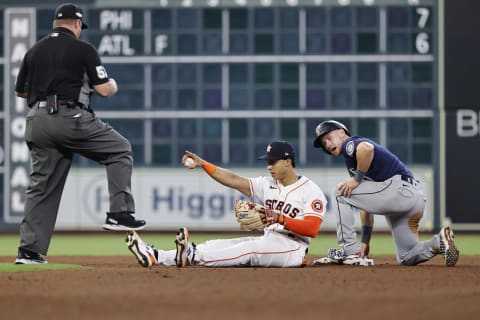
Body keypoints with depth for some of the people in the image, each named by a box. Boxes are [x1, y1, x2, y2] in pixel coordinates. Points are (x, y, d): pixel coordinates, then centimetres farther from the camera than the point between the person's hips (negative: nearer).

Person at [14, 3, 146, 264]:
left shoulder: (34, 51, 14)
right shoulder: (82, 49, -1)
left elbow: (20, 91, 21)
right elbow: (104, 90, -4)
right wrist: (113, 84, 19)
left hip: (37, 122, 6)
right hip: (70, 118, -6)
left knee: (41, 184, 9)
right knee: (119, 150, 11)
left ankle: (29, 250, 5)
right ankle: (119, 213, 1)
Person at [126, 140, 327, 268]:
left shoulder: (311, 191, -5)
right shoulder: (268, 184, 16)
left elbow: (312, 229, -16)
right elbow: (234, 180, 8)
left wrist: (281, 219, -25)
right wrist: (203, 164, -2)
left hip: (292, 247, -7)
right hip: (267, 241, 7)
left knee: (249, 248, -33)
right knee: (216, 245, -10)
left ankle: (192, 257, -53)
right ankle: (154, 257, -24)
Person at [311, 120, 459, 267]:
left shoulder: (349, 144, 3)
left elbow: (367, 148, -25)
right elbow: (366, 205, 29)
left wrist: (357, 179, -12)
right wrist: (365, 241, 25)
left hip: (401, 188, -10)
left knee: (342, 192, -3)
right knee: (407, 258, 17)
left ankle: (349, 251, -5)